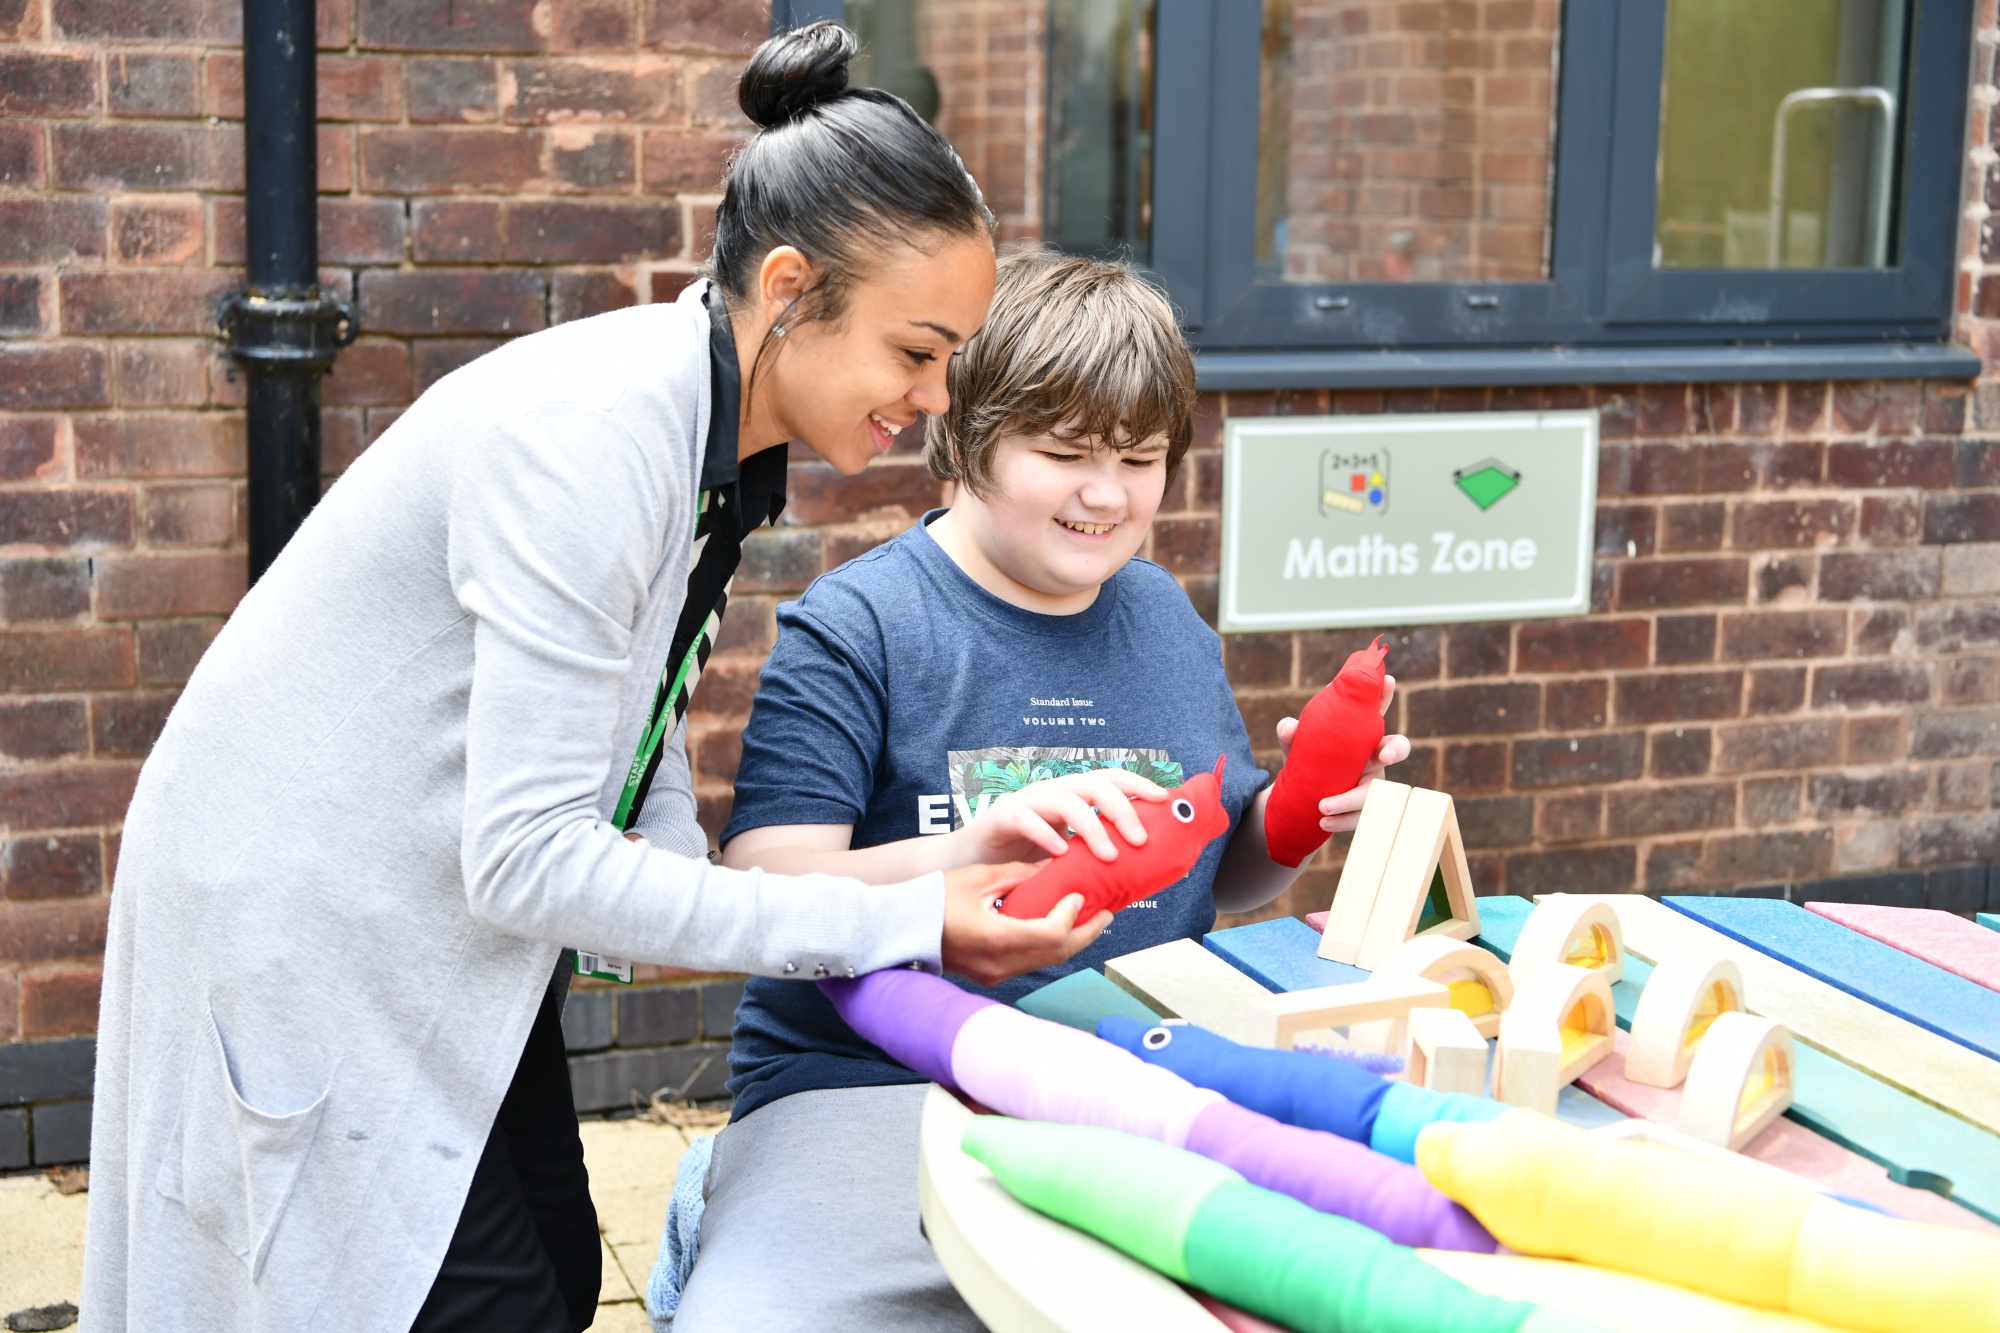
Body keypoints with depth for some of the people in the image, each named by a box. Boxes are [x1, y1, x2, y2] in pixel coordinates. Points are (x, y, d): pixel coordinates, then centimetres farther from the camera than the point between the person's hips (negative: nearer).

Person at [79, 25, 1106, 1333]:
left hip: (443, 921, 9)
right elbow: (527, 854, -31)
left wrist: (684, 893, -9)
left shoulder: (724, 438, -1)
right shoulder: (590, 435, -29)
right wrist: (893, 924, -28)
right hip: (299, 932, -8)